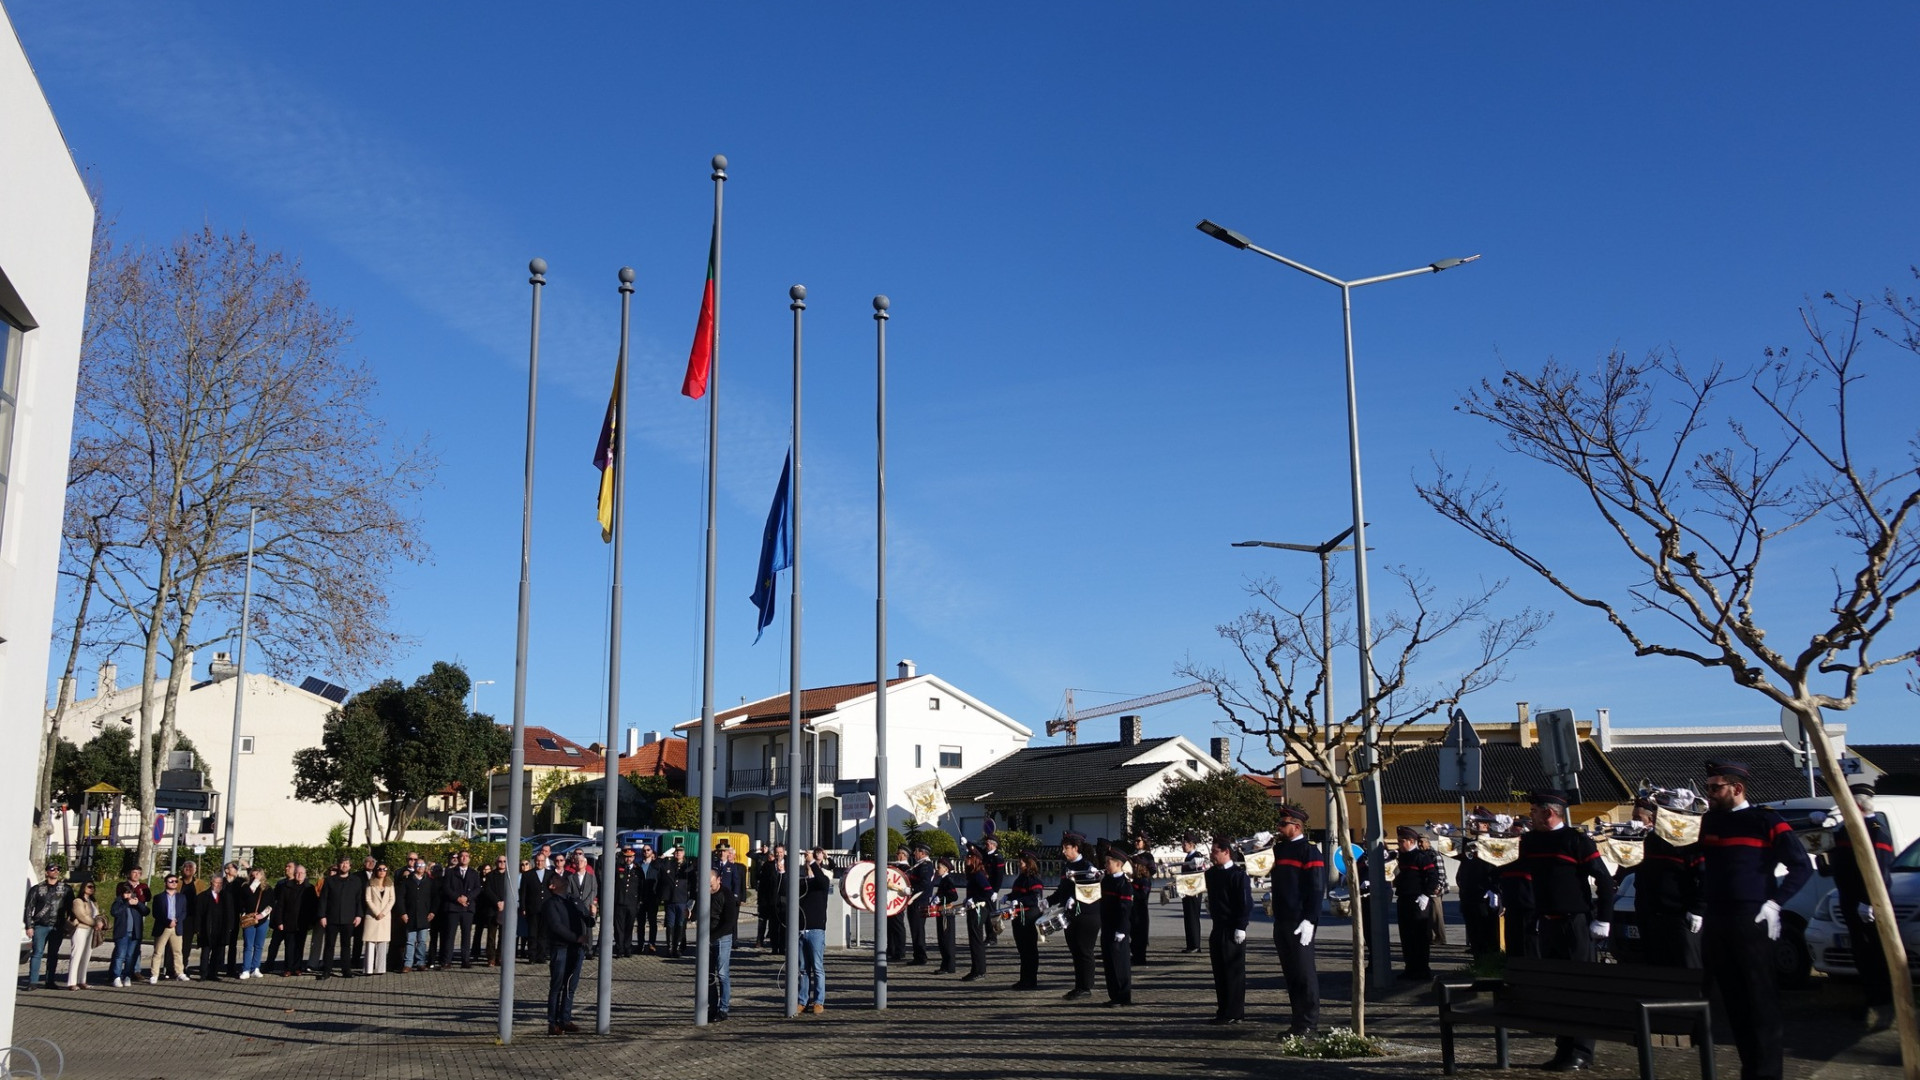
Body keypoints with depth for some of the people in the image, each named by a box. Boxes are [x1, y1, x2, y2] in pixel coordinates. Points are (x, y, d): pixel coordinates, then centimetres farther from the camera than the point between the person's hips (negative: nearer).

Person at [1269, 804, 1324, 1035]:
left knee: (1304, 972, -4)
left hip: (1300, 923, -8)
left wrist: (1309, 920, -20)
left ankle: (1309, 1022, 1)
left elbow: (1317, 889, -15)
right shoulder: (1279, 849, 16)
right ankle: (1298, 1018, 17)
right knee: (1290, 972, 11)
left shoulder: (1309, 851, -9)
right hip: (1282, 922, 8)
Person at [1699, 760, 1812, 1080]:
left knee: (1761, 998, -4)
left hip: (1751, 922, -6)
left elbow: (1801, 866, -7)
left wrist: (1775, 903, -12)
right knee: (1733, 1000, 9)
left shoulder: (1765, 821, -5)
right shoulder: (1709, 820, 14)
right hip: (1716, 922, 6)